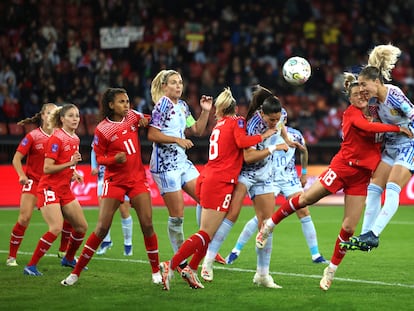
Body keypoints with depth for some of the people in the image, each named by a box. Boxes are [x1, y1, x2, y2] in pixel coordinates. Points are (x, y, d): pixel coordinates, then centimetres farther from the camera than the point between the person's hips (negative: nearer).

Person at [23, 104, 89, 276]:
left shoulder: (75, 139, 11)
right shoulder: (56, 139, -15)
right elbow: (47, 168, -19)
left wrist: (73, 173, 6)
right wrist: (69, 164, -27)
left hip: (65, 189, 8)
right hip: (50, 189, -8)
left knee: (81, 226, 10)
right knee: (56, 228, -22)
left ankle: (68, 259, 33)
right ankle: (31, 266, -16)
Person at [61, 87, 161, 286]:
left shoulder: (133, 116, 3)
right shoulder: (102, 129, -8)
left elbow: (148, 121, 23)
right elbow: (99, 158, -2)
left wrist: (145, 120, -1)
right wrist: (115, 159, -22)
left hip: (137, 178, 3)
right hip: (114, 180, -3)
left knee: (147, 224, -5)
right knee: (102, 227, -7)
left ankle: (156, 271, 9)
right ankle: (76, 272, 3)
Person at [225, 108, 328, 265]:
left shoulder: (294, 134, -1)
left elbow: (304, 151, 19)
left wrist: (304, 173, 23)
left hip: (290, 179, 3)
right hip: (270, 180, -3)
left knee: (304, 213, -4)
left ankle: (316, 255, 4)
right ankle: (236, 251, 1)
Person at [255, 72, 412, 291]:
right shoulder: (351, 113, -7)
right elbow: (368, 127, -25)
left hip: (361, 175, 5)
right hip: (343, 166, -5)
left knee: (349, 227, 1)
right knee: (305, 199, -7)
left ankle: (331, 271, 15)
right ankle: (269, 225, 17)